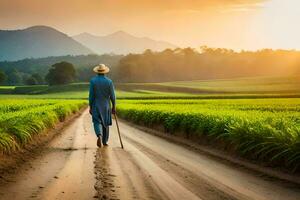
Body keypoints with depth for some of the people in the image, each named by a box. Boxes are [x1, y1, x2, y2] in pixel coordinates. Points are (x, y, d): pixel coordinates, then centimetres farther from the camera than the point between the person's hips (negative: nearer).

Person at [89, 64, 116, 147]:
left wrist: (90, 107, -1)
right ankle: (104, 141, 21)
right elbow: (112, 96, -6)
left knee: (97, 123, 0)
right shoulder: (109, 81, -7)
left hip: (96, 106, -1)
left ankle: (99, 136, -28)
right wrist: (114, 107, 4)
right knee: (105, 123, 15)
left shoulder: (93, 81, -8)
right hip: (106, 106, 1)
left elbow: (91, 95, -8)